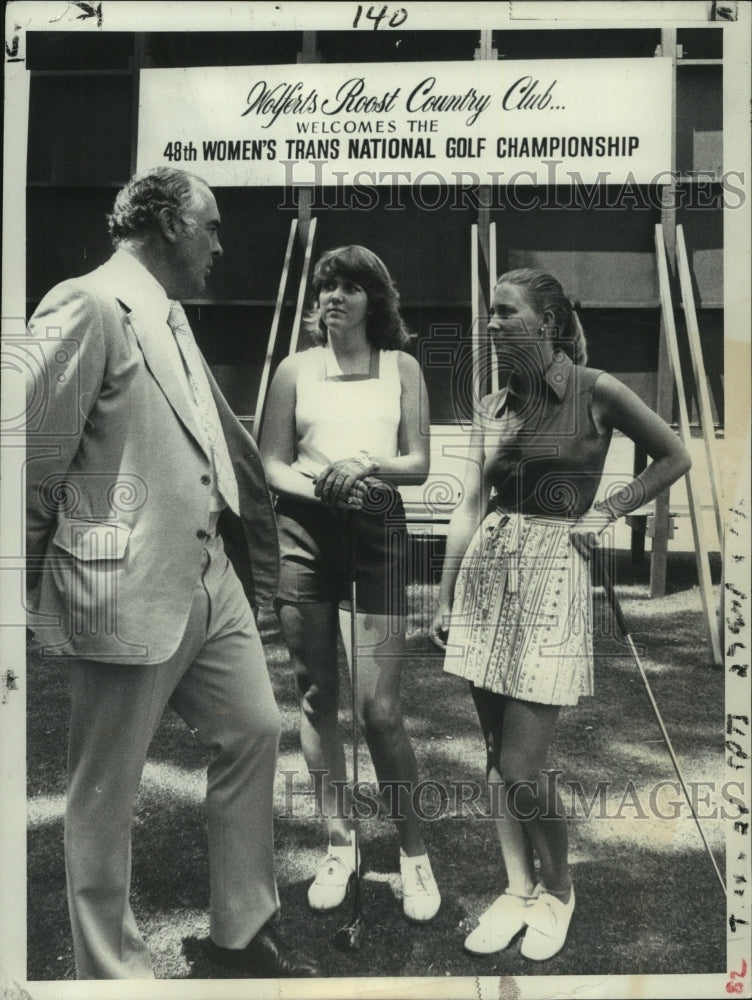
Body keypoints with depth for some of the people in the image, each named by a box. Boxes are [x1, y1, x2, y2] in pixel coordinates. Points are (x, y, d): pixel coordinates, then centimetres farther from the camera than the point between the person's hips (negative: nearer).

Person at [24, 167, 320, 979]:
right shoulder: (88, 308, -13)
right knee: (105, 791, 8)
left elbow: (221, 443, 21)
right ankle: (110, 970, 28)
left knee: (253, 731, 16)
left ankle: (242, 928, 35)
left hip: (209, 581, 9)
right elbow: (34, 460, -15)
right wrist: (26, 595, -9)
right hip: (127, 595, -9)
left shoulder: (172, 319, 15)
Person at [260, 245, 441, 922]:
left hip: (378, 532, -1)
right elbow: (272, 464, 5)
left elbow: (419, 464, 4)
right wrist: (318, 485, -15)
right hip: (306, 533, 2)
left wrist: (365, 466, -15)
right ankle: (340, 843, 23)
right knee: (317, 695, 7)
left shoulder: (402, 368, 8)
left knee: (379, 707, -5)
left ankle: (415, 851, 14)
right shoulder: (296, 369, 9)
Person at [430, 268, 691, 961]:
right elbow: (471, 506, 10)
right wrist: (445, 597, 10)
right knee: (497, 755, 10)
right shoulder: (492, 407, 9)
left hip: (552, 573, -5)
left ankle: (557, 890, 22)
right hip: (485, 572, 5)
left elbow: (675, 457, 8)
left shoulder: (596, 392, -3)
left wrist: (606, 512, -1)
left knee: (520, 765, -4)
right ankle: (518, 890, 27)